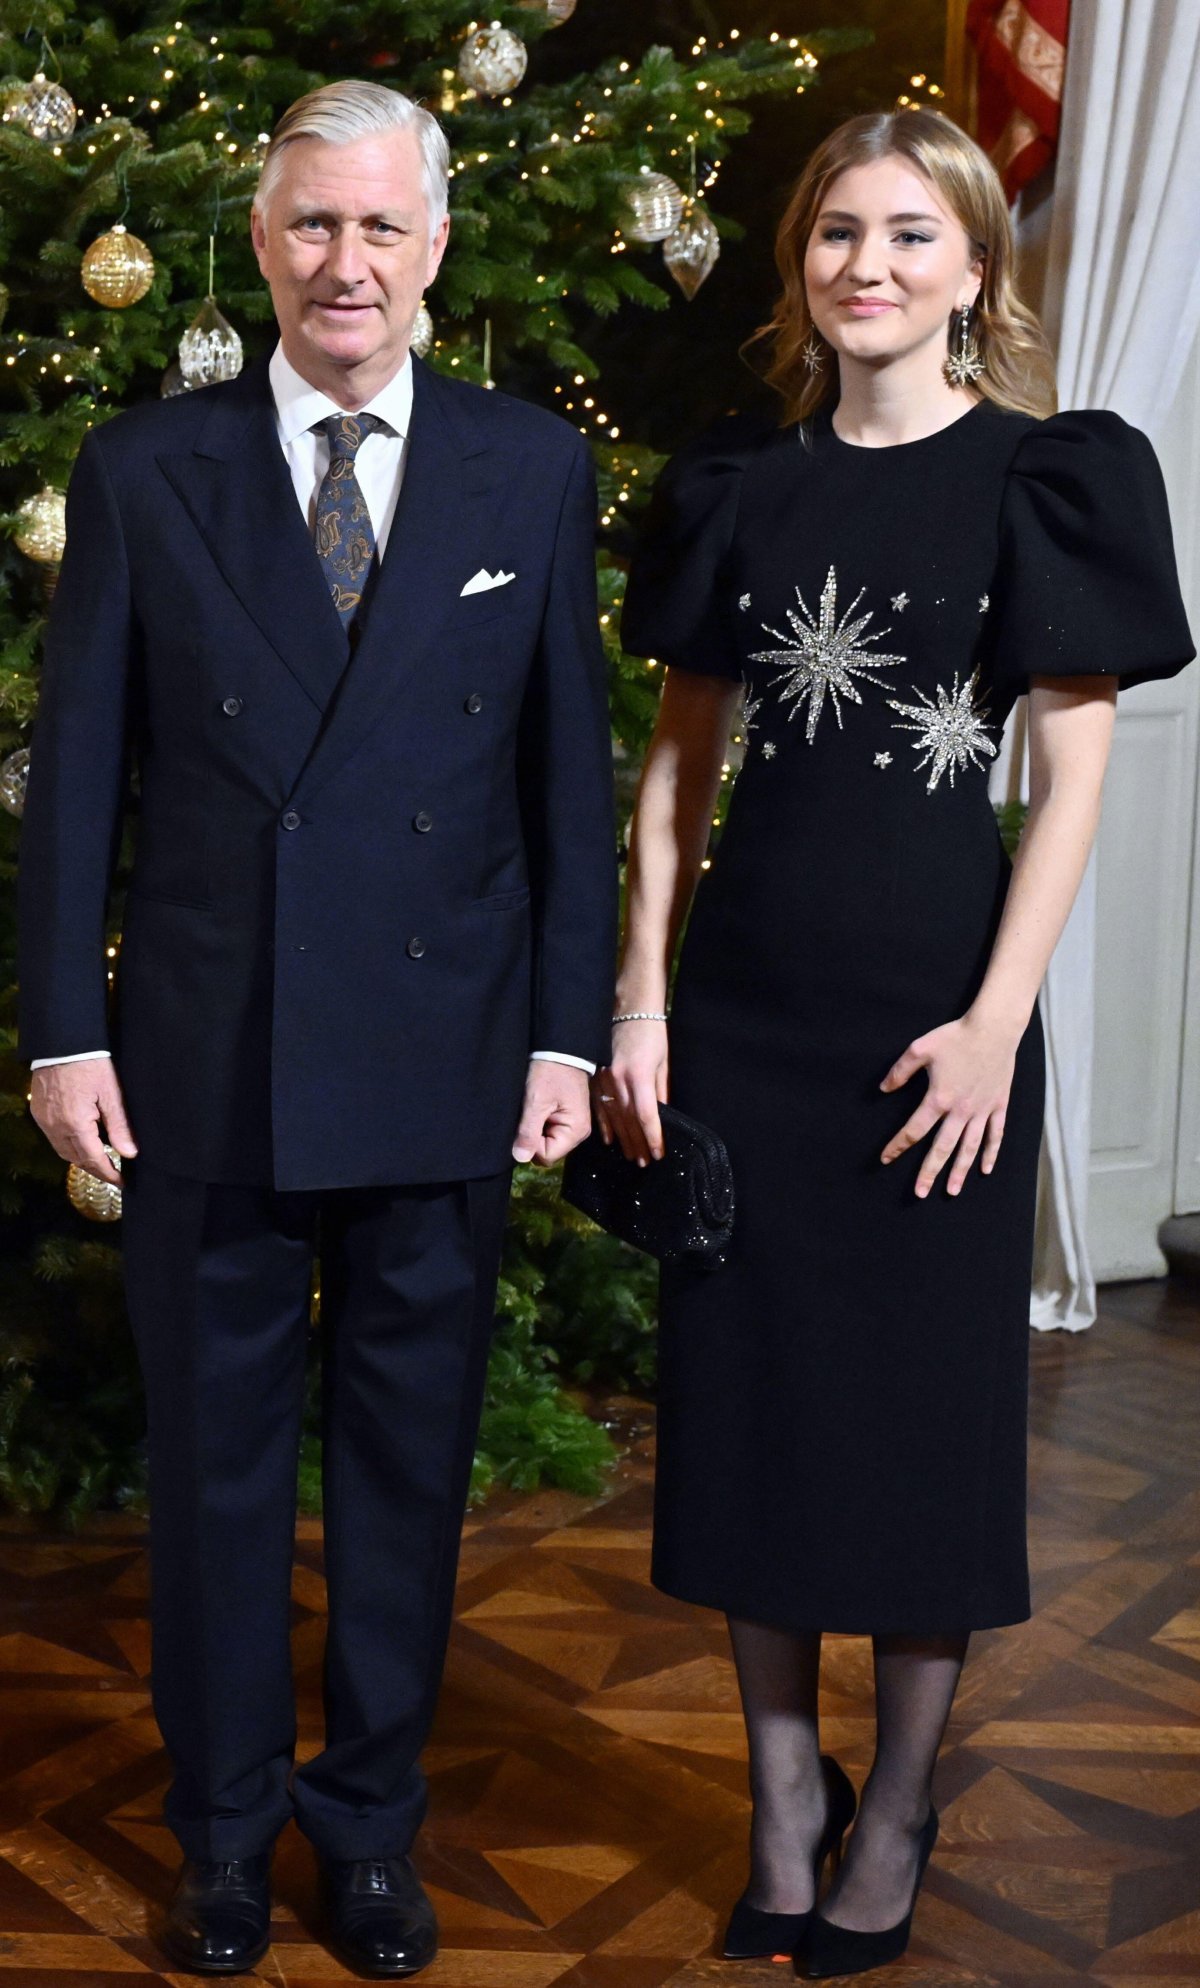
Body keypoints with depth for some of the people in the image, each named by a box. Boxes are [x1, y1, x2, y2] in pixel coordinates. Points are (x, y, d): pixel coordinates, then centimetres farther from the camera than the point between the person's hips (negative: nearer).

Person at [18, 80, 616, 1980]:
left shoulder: (536, 467, 4)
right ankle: (224, 1827, 33)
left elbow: (571, 765, 3)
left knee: (410, 1461, 13)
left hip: (443, 1069, 1)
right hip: (205, 1062, 0)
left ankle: (374, 1823, 33)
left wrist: (568, 1029, -1)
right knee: (215, 1460, 13)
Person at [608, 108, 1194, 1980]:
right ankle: (785, 1782, 29)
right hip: (745, 985, 4)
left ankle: (900, 1804, 27)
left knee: (924, 1394, 7)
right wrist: (641, 997, 1)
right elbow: (681, 755, 8)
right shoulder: (736, 483, 8)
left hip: (928, 992, -3)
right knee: (747, 1384, 9)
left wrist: (995, 1022, -13)